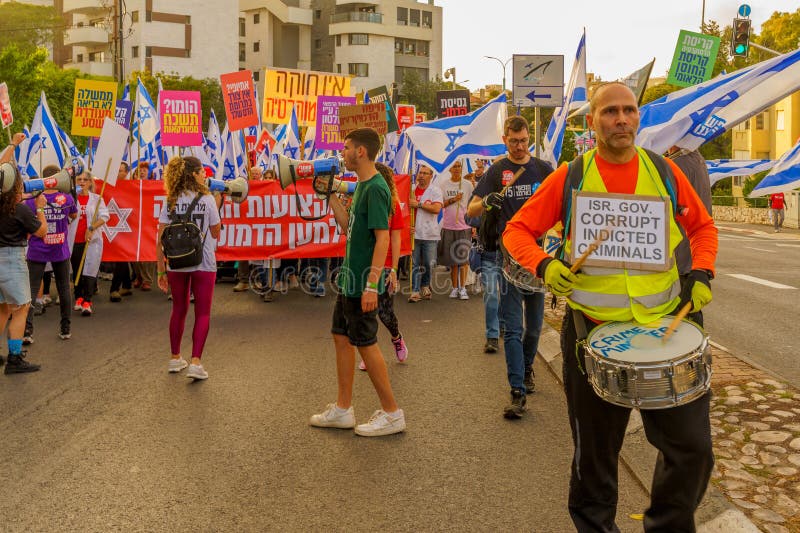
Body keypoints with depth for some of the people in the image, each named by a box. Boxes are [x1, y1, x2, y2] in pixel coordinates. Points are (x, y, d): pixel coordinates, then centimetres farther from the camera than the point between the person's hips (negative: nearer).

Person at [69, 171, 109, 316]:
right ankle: (79, 298, 25)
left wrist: (92, 228, -16)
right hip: (74, 240, 2)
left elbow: (104, 216, -3)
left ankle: (87, 302, -8)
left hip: (92, 240, -1)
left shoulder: (97, 199, 4)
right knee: (76, 270, 11)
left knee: (89, 270, -7)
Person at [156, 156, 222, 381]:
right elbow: (215, 234, 2)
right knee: (203, 313, 4)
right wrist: (216, 208, 13)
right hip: (203, 264, -3)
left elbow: (161, 238, -1)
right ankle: (195, 362, -6)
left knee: (179, 310, 19)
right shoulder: (207, 199, -6)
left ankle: (175, 358, 29)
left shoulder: (170, 202, 2)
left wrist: (161, 270, 4)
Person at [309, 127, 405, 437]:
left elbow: (383, 238, -22)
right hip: (349, 280, 10)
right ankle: (342, 410, 25)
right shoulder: (362, 186, 12)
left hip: (362, 282, -10)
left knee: (366, 344, -2)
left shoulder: (376, 188, -17)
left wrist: (371, 285, -26)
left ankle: (392, 414, 11)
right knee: (341, 338, 14)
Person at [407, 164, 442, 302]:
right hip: (414, 233, 2)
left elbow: (437, 208, -15)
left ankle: (425, 286, 27)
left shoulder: (435, 190, 0)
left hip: (430, 235, -2)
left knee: (429, 264, 6)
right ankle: (415, 291, 3)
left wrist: (418, 204, -15)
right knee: (415, 264, 0)